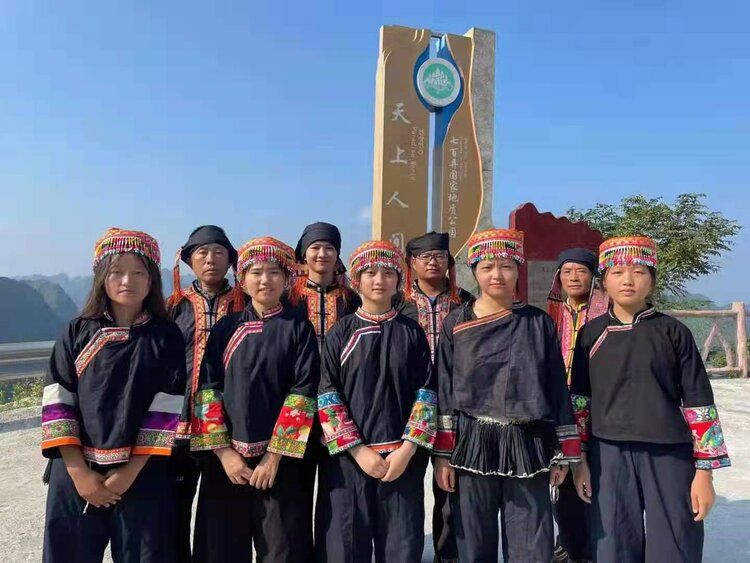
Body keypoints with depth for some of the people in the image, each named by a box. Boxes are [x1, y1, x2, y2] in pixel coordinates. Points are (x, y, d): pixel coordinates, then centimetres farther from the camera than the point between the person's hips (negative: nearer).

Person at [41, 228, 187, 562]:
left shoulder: (166, 337, -2)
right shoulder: (78, 333, 3)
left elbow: (167, 408, -6)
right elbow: (57, 402, -2)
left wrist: (131, 471, -11)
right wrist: (79, 471, -10)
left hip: (144, 475, -1)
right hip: (77, 474, 1)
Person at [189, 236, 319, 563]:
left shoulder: (299, 328, 0)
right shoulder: (226, 328, 6)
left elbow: (303, 392, -6)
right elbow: (207, 388, 1)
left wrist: (274, 455, -10)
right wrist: (223, 451, -7)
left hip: (279, 458, -2)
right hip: (225, 459, 2)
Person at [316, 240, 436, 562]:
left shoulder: (411, 332, 5)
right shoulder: (341, 333, 2)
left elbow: (426, 392, 1)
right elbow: (327, 395, -3)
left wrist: (406, 451, -9)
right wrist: (358, 450, -11)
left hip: (402, 457, 1)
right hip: (348, 457, 0)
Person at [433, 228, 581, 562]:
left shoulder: (538, 323, 4)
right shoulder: (456, 324, 3)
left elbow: (557, 389, 6)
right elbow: (444, 391, 2)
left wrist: (562, 454, 4)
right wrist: (442, 453, -2)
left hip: (528, 446, 0)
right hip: (471, 446, 0)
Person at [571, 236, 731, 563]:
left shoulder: (673, 332, 0)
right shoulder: (591, 334, 4)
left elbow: (698, 403, 0)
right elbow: (579, 400, 7)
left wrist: (704, 471, -2)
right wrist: (580, 459, 4)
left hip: (670, 456, -1)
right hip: (609, 456, 1)